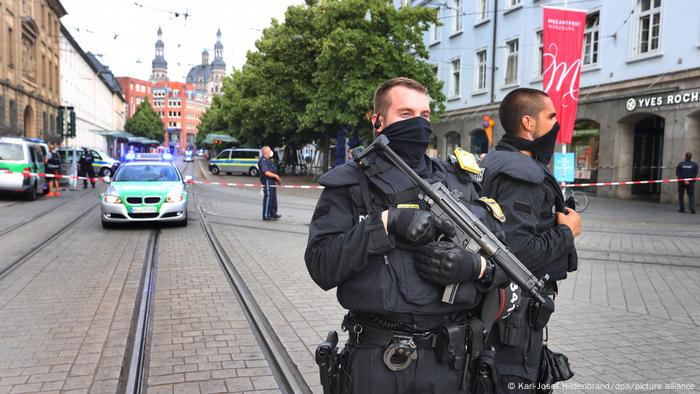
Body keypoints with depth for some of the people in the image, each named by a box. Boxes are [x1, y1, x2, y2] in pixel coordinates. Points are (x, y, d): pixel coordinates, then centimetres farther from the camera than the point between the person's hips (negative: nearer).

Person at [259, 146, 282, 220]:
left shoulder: (269, 160, 19)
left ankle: (273, 214, 21)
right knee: (268, 198, -7)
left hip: (272, 182, 10)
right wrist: (276, 176, -18)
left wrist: (277, 179, 16)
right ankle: (266, 216, -3)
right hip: (267, 181, -10)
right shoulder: (263, 160, -13)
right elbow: (266, 172, -21)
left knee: (273, 198, 13)